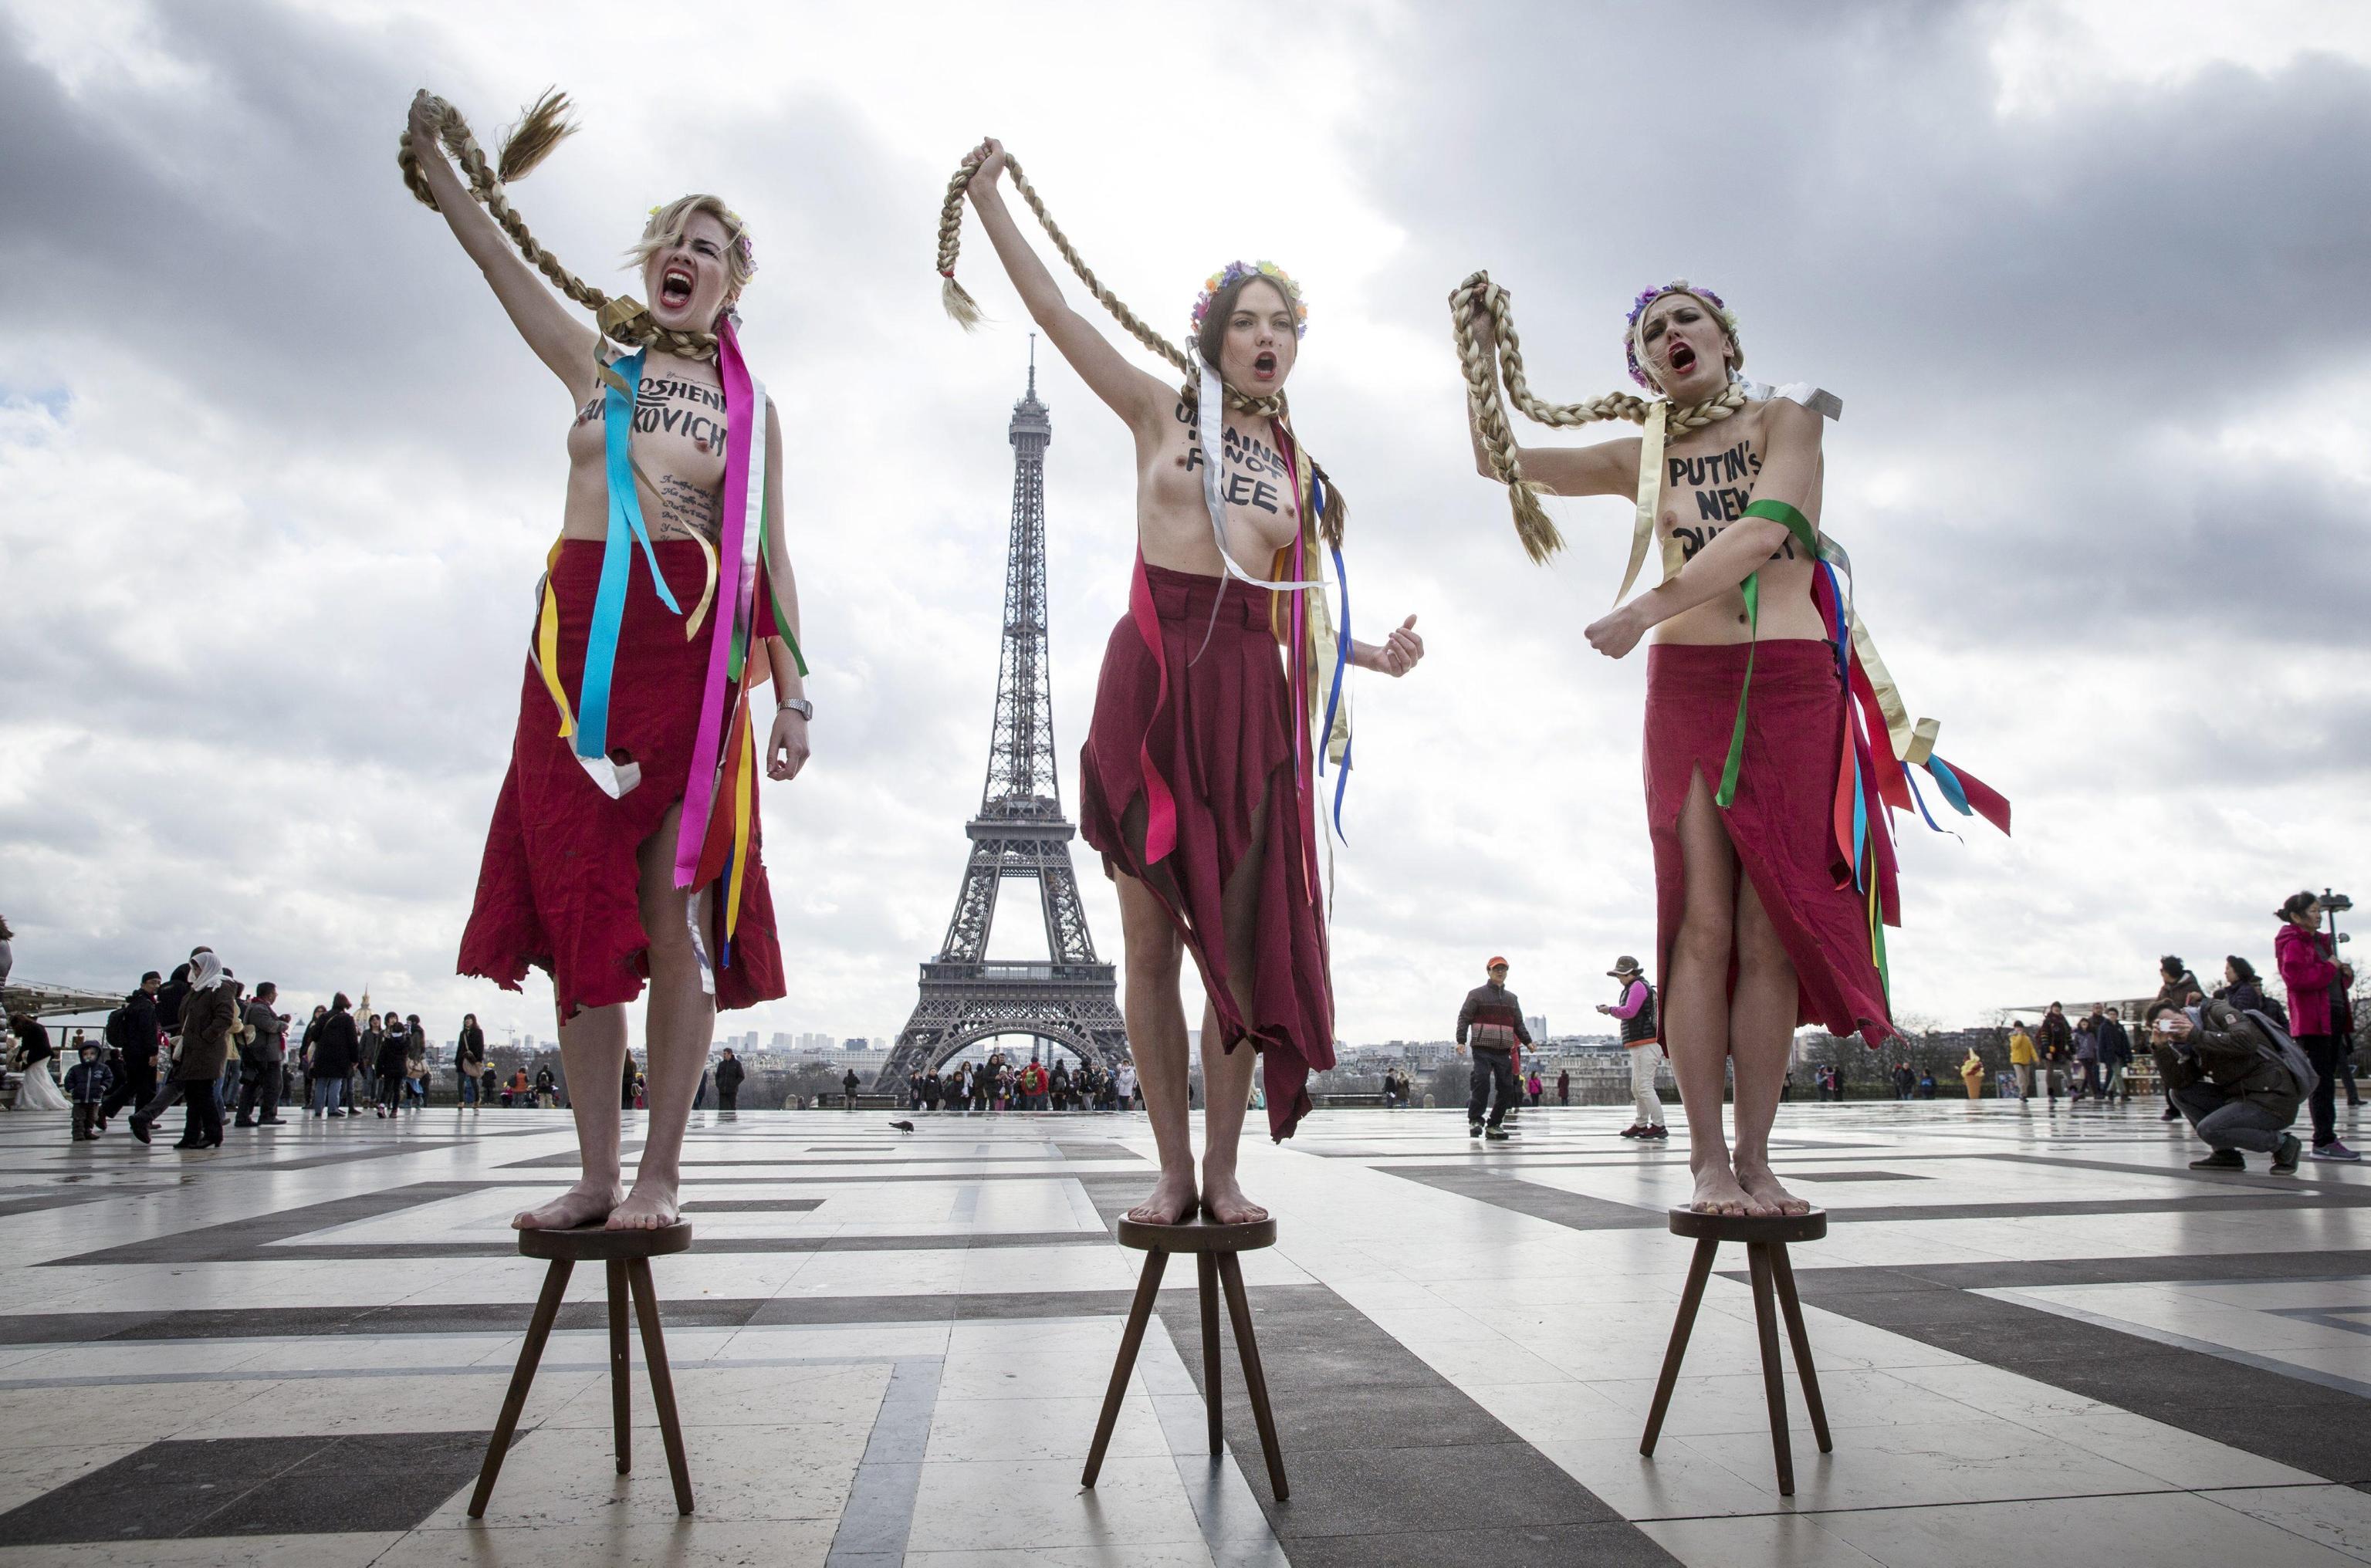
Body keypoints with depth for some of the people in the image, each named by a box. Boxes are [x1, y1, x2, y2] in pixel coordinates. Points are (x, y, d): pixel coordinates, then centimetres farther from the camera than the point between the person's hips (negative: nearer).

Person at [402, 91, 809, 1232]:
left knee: (674, 911, -8)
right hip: (579, 642, 3)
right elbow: (491, 251, 13)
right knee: (581, 907, 0)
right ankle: (596, 1174, 7)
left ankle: (659, 1176, -2)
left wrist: (792, 690, -1)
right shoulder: (593, 360, 17)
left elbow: (770, 558, 6)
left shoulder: (750, 408, 11)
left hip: (692, 647, -2)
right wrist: (433, 151, 6)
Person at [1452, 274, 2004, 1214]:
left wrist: (1647, 609, -19)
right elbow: (1497, 461, 11)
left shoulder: (1785, 418, 8)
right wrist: (1484, 355, -1)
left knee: (1771, 933, -4)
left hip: (1793, 687, -1)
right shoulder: (1641, 457, 15)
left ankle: (1755, 1156, 3)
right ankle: (1707, 1159, -4)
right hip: (1687, 689, 1)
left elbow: (1761, 533, -10)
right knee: (1703, 925, -8)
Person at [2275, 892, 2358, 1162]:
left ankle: (2325, 1140, 14)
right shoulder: (2293, 944, -7)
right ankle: (2324, 1142, -12)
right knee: (2322, 1081, -11)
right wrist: (2329, 968, -14)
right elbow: (2296, 978, -23)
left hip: (2332, 1016, 10)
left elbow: (2337, 982, 30)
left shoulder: (2322, 942, 23)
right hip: (2312, 1020, -10)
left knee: (2326, 1079, 10)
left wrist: (2346, 973, 8)